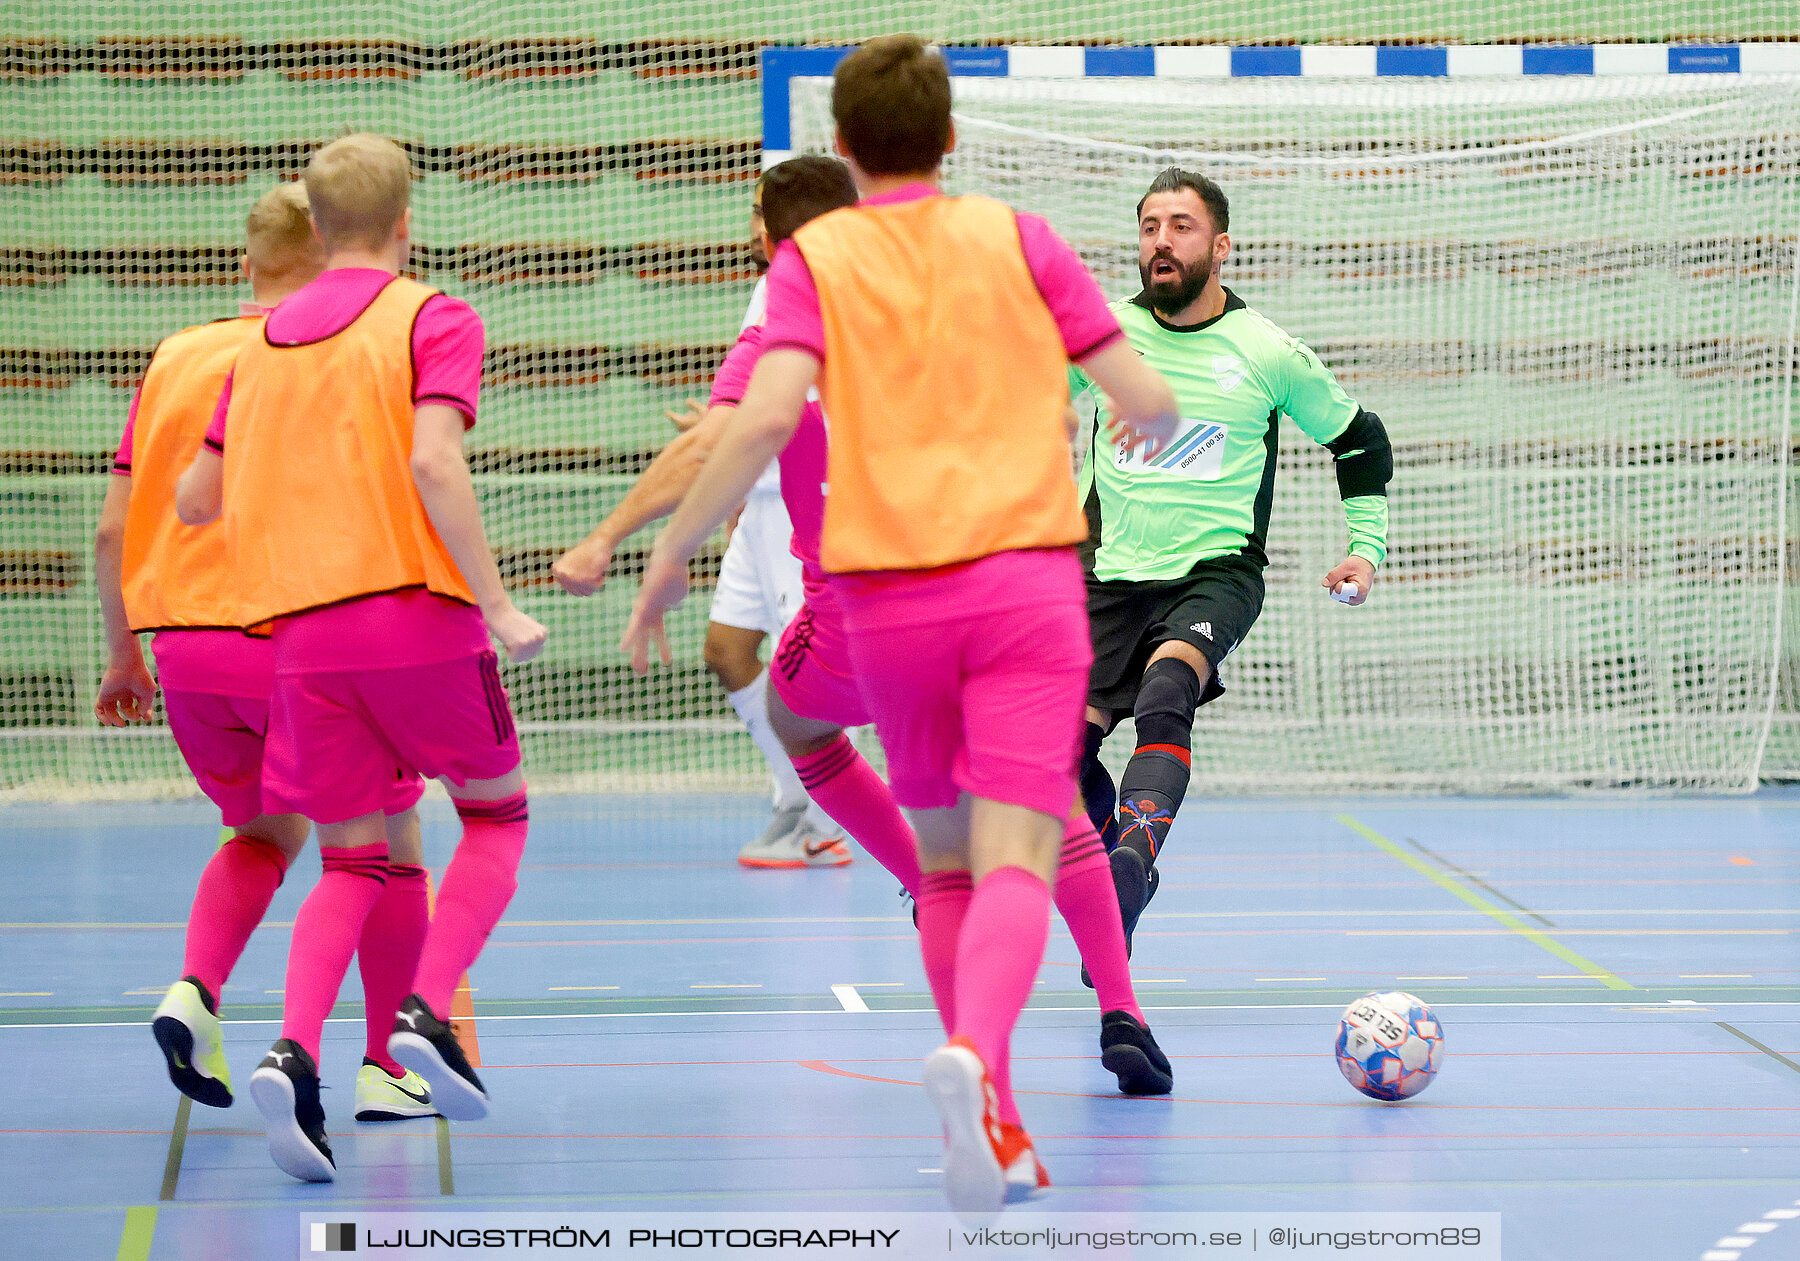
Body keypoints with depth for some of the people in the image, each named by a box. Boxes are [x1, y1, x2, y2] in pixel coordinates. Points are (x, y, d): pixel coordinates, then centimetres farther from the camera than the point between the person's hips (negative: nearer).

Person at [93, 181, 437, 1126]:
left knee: (264, 832, 25)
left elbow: (112, 528, 10)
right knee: (389, 843, 13)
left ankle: (195, 988, 0)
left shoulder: (174, 358, 9)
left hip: (183, 644, 5)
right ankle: (385, 1067, 13)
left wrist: (123, 656, 20)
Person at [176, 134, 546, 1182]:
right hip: (416, 609, -4)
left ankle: (293, 1050, -14)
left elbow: (194, 498, 15)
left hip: (302, 626, 4)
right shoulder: (432, 318, -2)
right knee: (498, 815, 14)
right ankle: (427, 1010, -7)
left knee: (352, 862, 11)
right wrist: (497, 605, -16)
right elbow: (432, 462, -17)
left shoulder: (266, 341, 13)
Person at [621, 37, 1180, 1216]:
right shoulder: (1016, 238, 9)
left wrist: (669, 559, -2)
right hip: (1026, 580, -1)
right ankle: (973, 1056, -39)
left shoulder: (814, 256, 6)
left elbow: (765, 419, -10)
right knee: (1013, 863, -11)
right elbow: (1148, 399, 6)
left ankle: (998, 1126, 18)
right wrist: (1146, 424, 30)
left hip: (887, 596, 1)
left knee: (945, 866, 18)